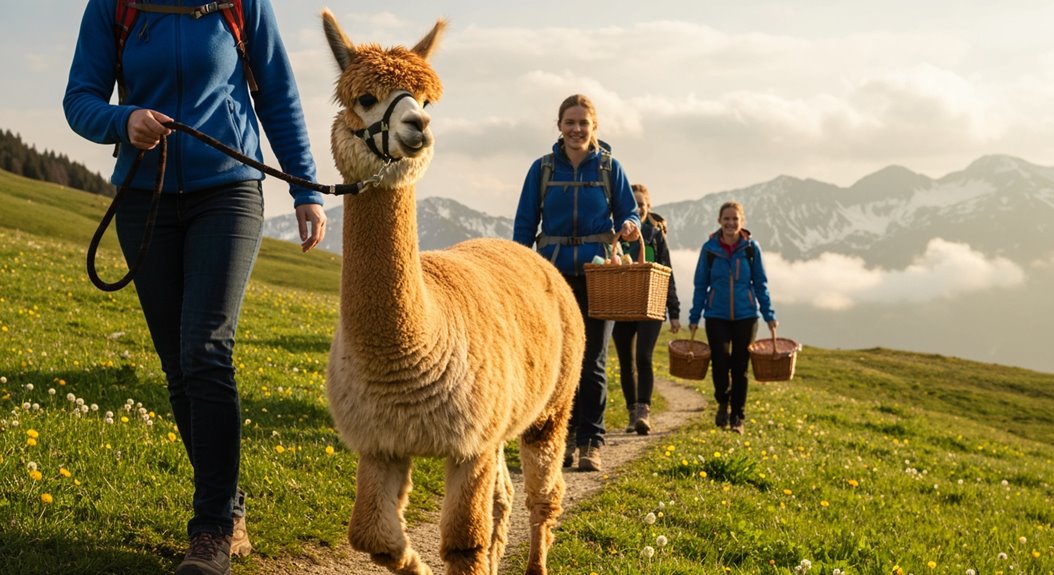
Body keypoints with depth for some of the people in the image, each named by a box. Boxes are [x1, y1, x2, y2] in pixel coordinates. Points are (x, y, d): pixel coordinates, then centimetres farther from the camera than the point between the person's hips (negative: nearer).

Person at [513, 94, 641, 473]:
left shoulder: (609, 167, 4)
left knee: (591, 362, 0)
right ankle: (563, 437, 16)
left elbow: (628, 213, 7)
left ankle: (591, 442, 7)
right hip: (554, 273, 1)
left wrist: (630, 226, -17)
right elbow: (525, 224, 6)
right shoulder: (543, 168, 5)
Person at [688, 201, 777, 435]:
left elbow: (761, 284, 7)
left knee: (740, 366, 3)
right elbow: (701, 285, 7)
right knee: (720, 360, -15)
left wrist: (769, 315, 2)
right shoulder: (709, 248, 0)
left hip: (745, 316, 1)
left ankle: (737, 416, 16)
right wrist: (694, 317, 5)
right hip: (717, 316, -1)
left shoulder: (751, 248, 1)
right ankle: (723, 403, 13)